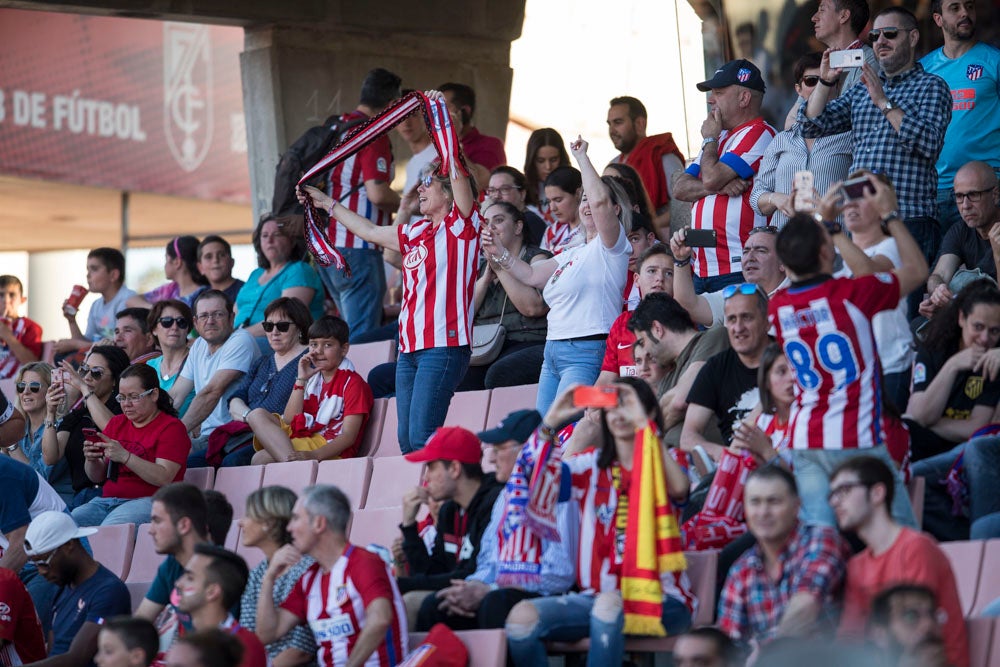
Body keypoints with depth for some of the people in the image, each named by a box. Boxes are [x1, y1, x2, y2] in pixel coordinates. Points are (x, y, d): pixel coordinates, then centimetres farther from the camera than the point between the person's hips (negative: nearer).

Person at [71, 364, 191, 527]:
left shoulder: (171, 427, 1)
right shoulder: (115, 423, 21)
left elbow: (164, 478, -14)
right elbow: (97, 477, 20)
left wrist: (125, 457, -23)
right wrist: (91, 459, -4)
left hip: (148, 500, -6)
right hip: (107, 500, 6)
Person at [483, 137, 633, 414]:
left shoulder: (612, 245, -3)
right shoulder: (573, 254, 24)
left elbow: (600, 200, -20)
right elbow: (532, 275, 27)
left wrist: (581, 157, -9)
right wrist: (498, 252, 14)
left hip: (586, 353, -9)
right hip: (553, 353, 9)